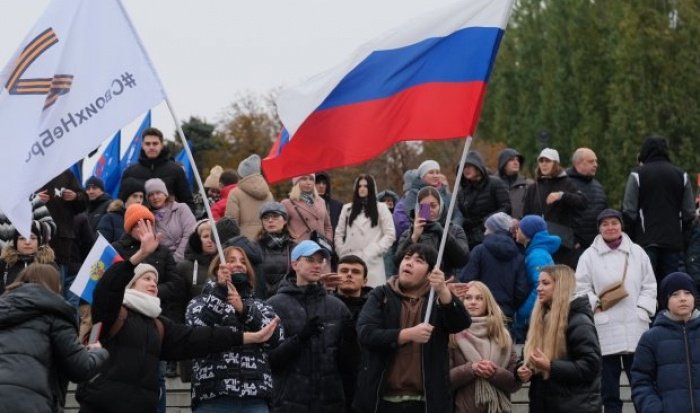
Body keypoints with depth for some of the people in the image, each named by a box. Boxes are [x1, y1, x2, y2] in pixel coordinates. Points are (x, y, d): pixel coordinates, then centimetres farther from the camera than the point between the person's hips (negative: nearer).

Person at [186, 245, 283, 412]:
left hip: (254, 398, 2)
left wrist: (243, 309, -9)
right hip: (212, 398, -2)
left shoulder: (259, 306, 23)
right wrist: (219, 288, -12)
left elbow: (275, 337, 3)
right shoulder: (201, 302, 17)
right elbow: (197, 328, -6)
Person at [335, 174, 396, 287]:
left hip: (371, 263, -3)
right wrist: (342, 252, 3)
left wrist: (373, 252, -6)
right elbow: (339, 234, 18)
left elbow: (390, 235, 3)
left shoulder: (381, 208, 10)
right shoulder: (347, 208, 19)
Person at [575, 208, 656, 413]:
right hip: (605, 328, -1)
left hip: (635, 326, 1)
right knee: (609, 390, 2)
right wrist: (596, 304, -10)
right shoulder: (589, 256, 4)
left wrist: (642, 310, -3)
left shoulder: (637, 252, 8)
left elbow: (649, 286, 9)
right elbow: (581, 289, 3)